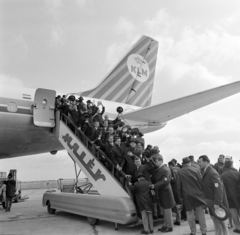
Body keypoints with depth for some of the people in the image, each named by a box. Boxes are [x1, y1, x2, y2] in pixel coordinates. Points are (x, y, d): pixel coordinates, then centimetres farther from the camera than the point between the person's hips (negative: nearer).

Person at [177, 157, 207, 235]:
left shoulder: (179, 172, -5)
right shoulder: (196, 170, -3)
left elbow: (179, 185, -2)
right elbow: (201, 182, -2)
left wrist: (180, 196, 5)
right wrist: (203, 192, 8)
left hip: (187, 195, -1)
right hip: (198, 194, 1)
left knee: (190, 214, 9)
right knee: (201, 213, 10)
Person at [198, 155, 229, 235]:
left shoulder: (212, 173, -21)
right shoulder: (206, 172, 9)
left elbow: (219, 188, -28)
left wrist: (217, 203, -31)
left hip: (217, 204, -9)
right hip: (212, 204, 9)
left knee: (221, 224, 4)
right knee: (217, 225, 16)